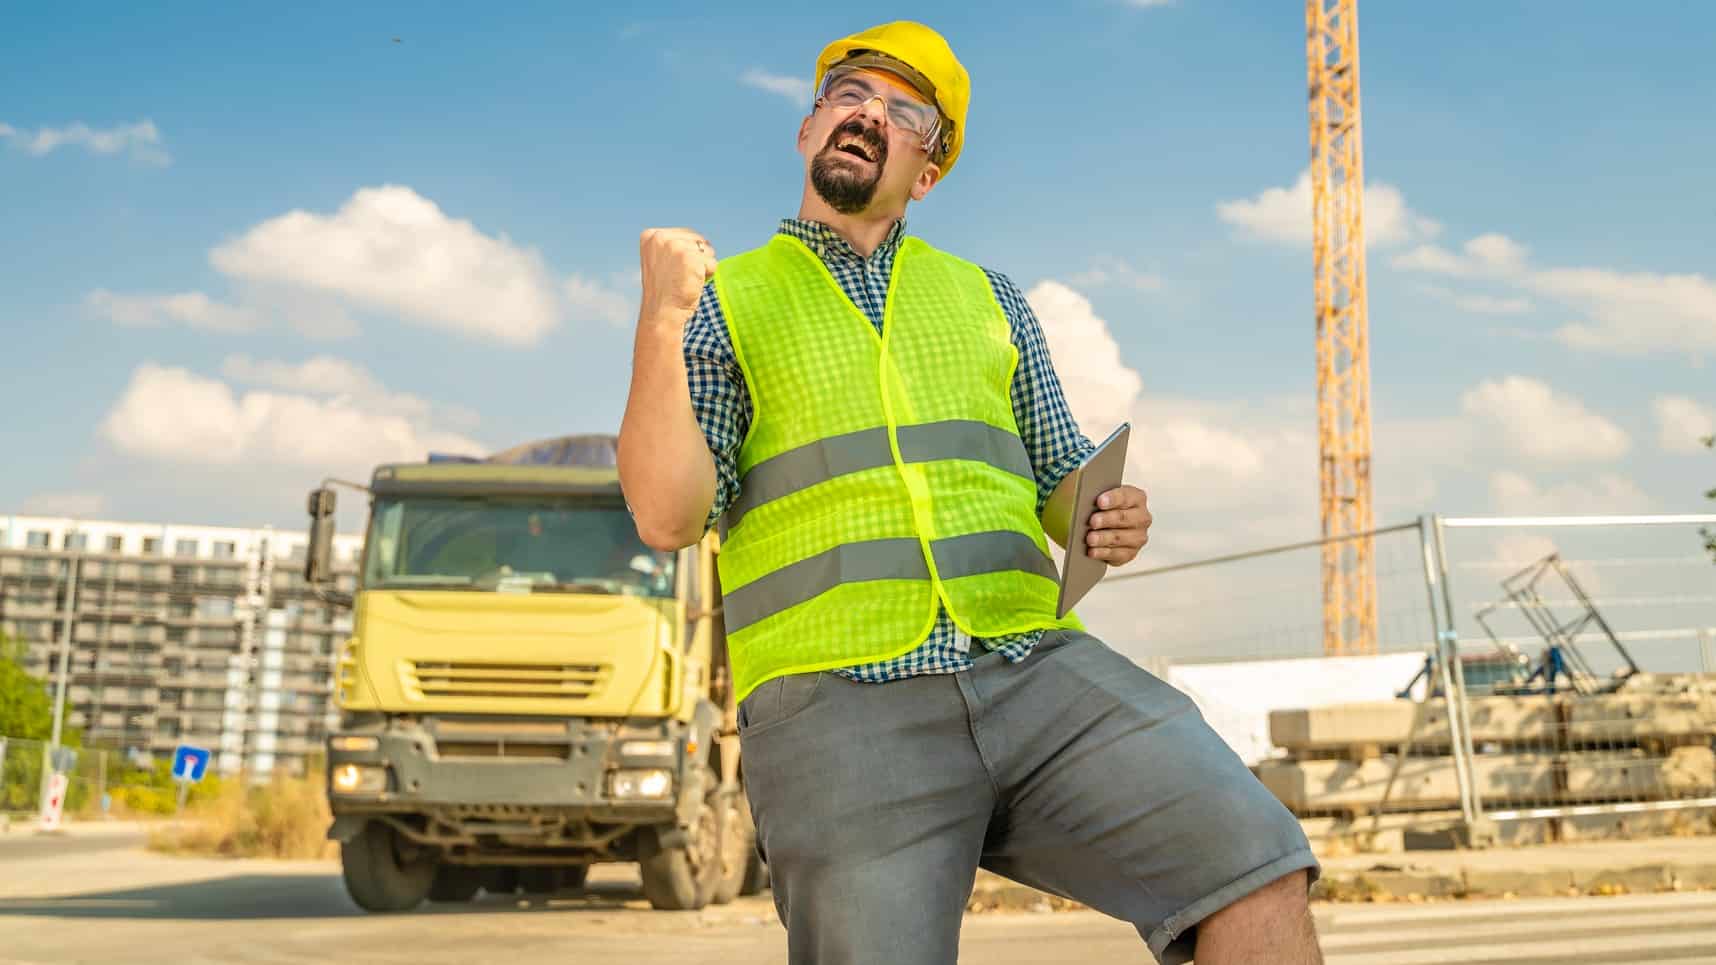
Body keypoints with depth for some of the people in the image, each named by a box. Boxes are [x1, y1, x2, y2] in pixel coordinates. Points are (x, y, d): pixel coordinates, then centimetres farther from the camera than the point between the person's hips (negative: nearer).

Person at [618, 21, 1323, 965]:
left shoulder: (987, 297, 23)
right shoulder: (722, 304, 12)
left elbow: (1064, 479, 22)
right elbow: (667, 518, 0)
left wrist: (1112, 519, -1)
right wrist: (660, 323, -11)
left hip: (1036, 668, 3)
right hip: (841, 702, -2)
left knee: (1258, 873, -16)